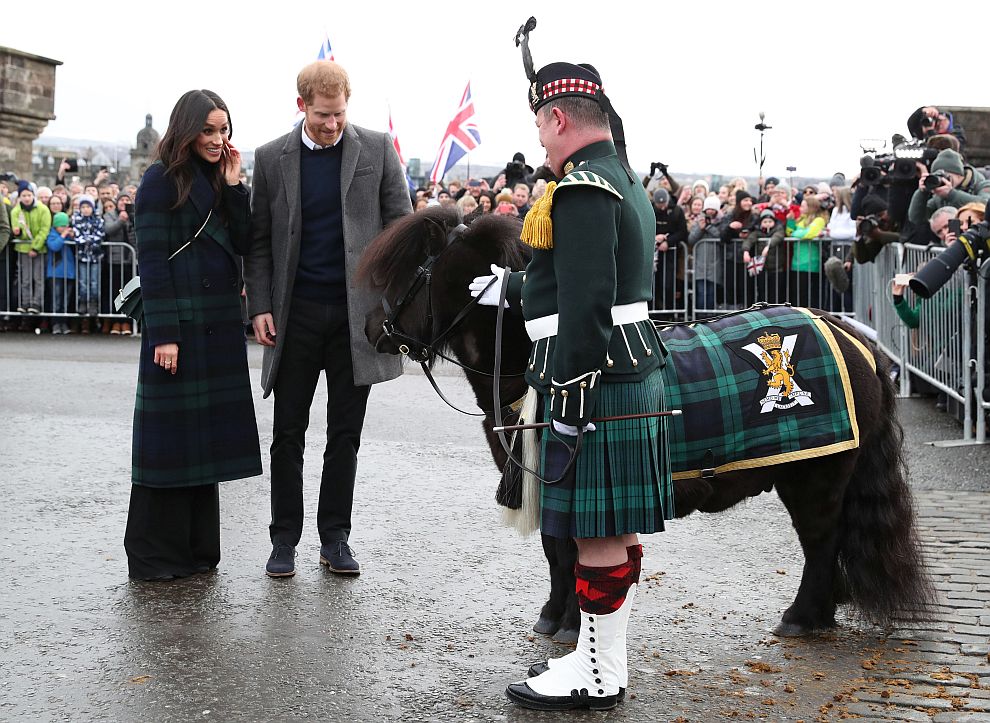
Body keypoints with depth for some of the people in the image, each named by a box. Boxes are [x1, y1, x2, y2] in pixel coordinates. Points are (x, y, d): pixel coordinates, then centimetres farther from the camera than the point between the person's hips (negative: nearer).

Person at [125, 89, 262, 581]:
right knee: (170, 433, -2)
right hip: (178, 322, -7)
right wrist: (164, 333, -18)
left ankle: (195, 548, 18)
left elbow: (243, 245, 6)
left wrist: (234, 187, -3)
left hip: (220, 324, 7)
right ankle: (155, 554, 7)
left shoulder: (220, 181, 14)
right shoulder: (162, 180, -7)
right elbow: (151, 260, -12)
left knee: (206, 431, 10)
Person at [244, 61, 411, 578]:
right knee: (288, 433, 4)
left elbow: (401, 224, 4)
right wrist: (259, 307, -3)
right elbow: (259, 240, 6)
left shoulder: (377, 149, 2)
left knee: (345, 433, 7)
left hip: (357, 311, 0)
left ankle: (335, 537, 17)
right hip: (296, 312, 0)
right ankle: (284, 539, 14)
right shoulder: (272, 158, 3)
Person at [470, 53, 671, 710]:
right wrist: (512, 288, 32)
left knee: (598, 532, -1)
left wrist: (566, 411, -21)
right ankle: (602, 657, 27)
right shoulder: (626, 182, 15)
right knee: (616, 529, 16)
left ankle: (597, 679, 10)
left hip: (597, 385, -10)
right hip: (635, 378, 10)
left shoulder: (582, 191, -17)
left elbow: (585, 310, -23)